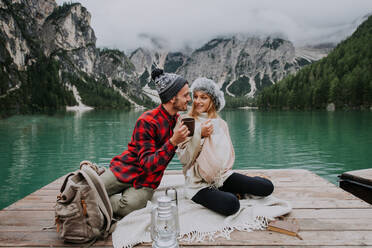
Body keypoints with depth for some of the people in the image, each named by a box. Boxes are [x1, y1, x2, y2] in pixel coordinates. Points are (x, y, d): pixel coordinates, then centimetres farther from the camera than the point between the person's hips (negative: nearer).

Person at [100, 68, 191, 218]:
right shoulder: (146, 121, -19)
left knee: (128, 207, -26)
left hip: (146, 181, 4)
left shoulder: (179, 119, 4)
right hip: (126, 170, -3)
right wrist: (173, 142, -35)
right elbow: (148, 164, -22)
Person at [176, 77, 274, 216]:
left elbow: (228, 154, 13)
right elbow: (184, 159, -13)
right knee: (231, 204, -31)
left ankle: (233, 192, 12)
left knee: (267, 187, -9)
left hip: (222, 175, 4)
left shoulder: (221, 123, 8)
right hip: (199, 184, -4)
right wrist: (199, 135, -21)